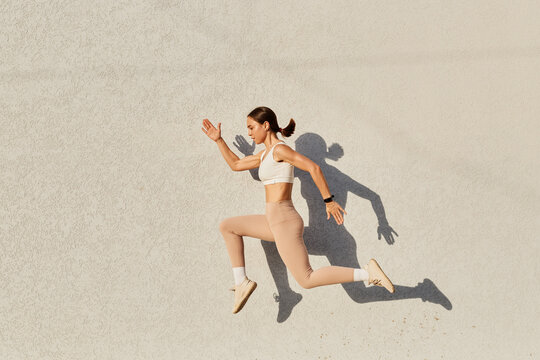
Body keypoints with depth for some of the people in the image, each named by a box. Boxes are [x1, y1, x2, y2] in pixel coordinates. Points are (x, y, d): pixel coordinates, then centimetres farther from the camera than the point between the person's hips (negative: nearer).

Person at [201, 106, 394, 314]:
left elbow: (313, 167, -19)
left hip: (285, 222, -9)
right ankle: (242, 282, 13)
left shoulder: (279, 149, -10)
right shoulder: (266, 154, 18)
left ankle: (367, 273, -7)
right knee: (227, 227, 17)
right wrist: (218, 140, 28)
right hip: (275, 222, 9)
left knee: (307, 280, -9)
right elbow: (235, 165, 32)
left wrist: (329, 200, -18)